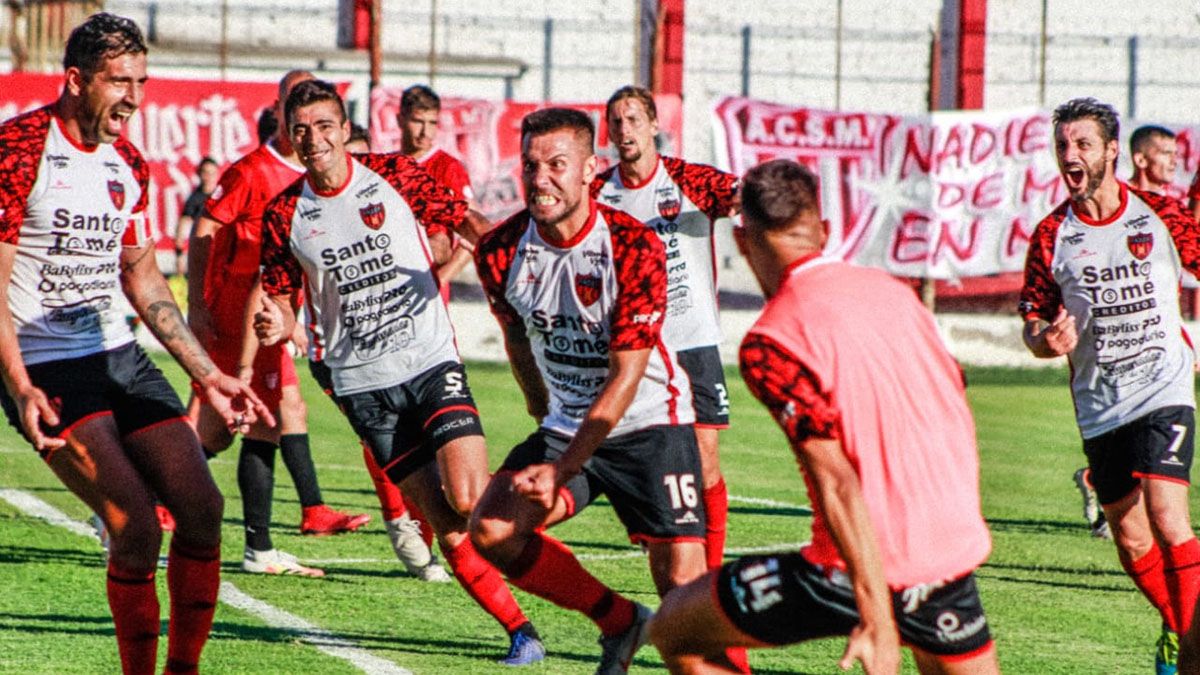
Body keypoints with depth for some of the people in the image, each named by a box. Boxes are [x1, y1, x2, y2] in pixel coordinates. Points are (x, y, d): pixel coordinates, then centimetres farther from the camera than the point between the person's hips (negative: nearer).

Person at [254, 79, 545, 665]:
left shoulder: (396, 176, -1)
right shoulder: (284, 215, 1)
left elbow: (464, 220, 7)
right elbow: (283, 299, 8)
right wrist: (276, 324, -16)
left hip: (432, 360, -1)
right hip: (364, 384, 1)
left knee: (468, 500, -20)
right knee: (447, 525, -4)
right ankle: (519, 630, 5)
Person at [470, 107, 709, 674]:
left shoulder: (633, 246, -21)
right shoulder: (501, 251, -7)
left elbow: (625, 377, -22)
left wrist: (561, 469, -27)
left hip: (648, 422, -5)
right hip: (565, 425, 5)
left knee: (682, 581, -17)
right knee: (491, 530, -13)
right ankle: (620, 622, 7)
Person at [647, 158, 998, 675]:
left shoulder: (769, 344, -11)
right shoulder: (892, 290, 8)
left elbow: (837, 482, -18)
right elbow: (959, 410, 14)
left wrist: (878, 621, -20)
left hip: (863, 570, -6)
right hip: (954, 552, 6)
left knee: (674, 631, 8)